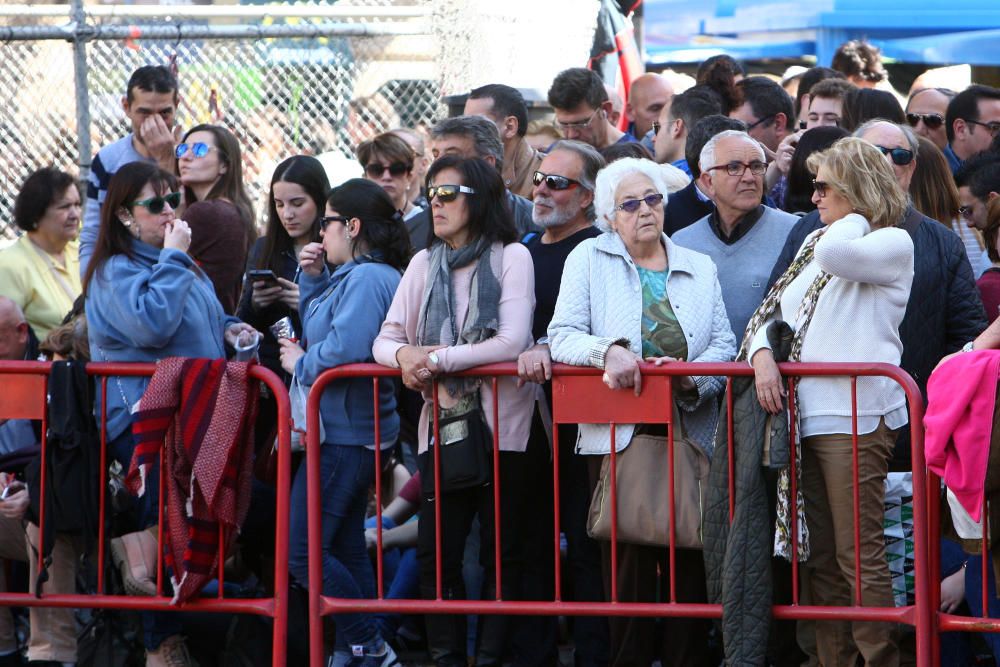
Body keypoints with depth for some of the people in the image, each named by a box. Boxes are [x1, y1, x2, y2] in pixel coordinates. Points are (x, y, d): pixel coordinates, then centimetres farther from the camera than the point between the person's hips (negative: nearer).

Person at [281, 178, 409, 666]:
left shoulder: (366, 278, -17)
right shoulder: (352, 275, 16)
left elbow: (345, 346, -31)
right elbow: (319, 330, 26)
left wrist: (300, 363, -14)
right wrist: (313, 280, 13)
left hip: (346, 434, -11)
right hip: (356, 430, 11)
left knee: (302, 549, -10)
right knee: (346, 548, 14)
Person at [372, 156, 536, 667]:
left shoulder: (511, 257, -3)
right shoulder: (424, 264, 11)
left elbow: (512, 342, -14)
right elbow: (385, 339, 7)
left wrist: (439, 359, -16)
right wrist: (404, 355, -16)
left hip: (502, 427, -4)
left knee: (501, 552, 1)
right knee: (436, 550, 0)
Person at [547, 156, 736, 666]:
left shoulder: (700, 268, 14)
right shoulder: (590, 259, 7)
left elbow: (724, 345, 6)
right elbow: (563, 335, -2)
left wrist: (692, 375, -14)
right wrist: (608, 351, -21)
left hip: (689, 433, 2)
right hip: (618, 437, -2)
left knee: (688, 563, -3)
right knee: (628, 562, -8)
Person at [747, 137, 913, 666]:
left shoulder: (892, 245, -1)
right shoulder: (812, 244, 22)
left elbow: (837, 254, -23)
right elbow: (772, 311, 18)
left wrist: (855, 216, -3)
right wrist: (762, 353, -2)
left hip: (854, 416, -7)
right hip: (803, 417, 7)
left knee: (858, 553, -9)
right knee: (820, 557, 7)